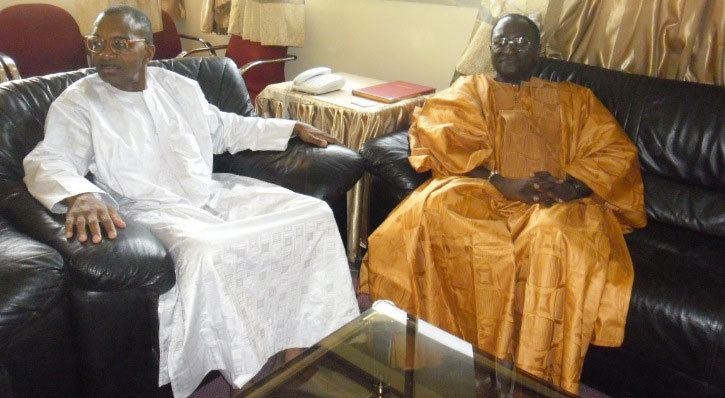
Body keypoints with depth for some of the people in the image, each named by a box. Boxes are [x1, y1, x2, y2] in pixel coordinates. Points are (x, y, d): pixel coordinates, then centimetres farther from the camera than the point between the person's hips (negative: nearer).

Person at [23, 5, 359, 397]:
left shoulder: (181, 87, 14)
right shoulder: (77, 103, -1)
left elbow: (229, 128, 26)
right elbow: (46, 162, -15)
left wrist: (293, 127, 22)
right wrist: (79, 194, -39)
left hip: (215, 193, 6)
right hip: (151, 208, -5)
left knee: (314, 214, -9)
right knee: (205, 250, -39)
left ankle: (325, 336, 0)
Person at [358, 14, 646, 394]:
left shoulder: (574, 98, 25)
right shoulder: (469, 90, 24)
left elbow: (616, 153, 10)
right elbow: (442, 139, 2)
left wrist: (570, 187, -13)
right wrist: (504, 184, -14)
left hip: (554, 204, 0)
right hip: (480, 192, 0)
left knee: (561, 239, -37)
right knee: (434, 210, -34)